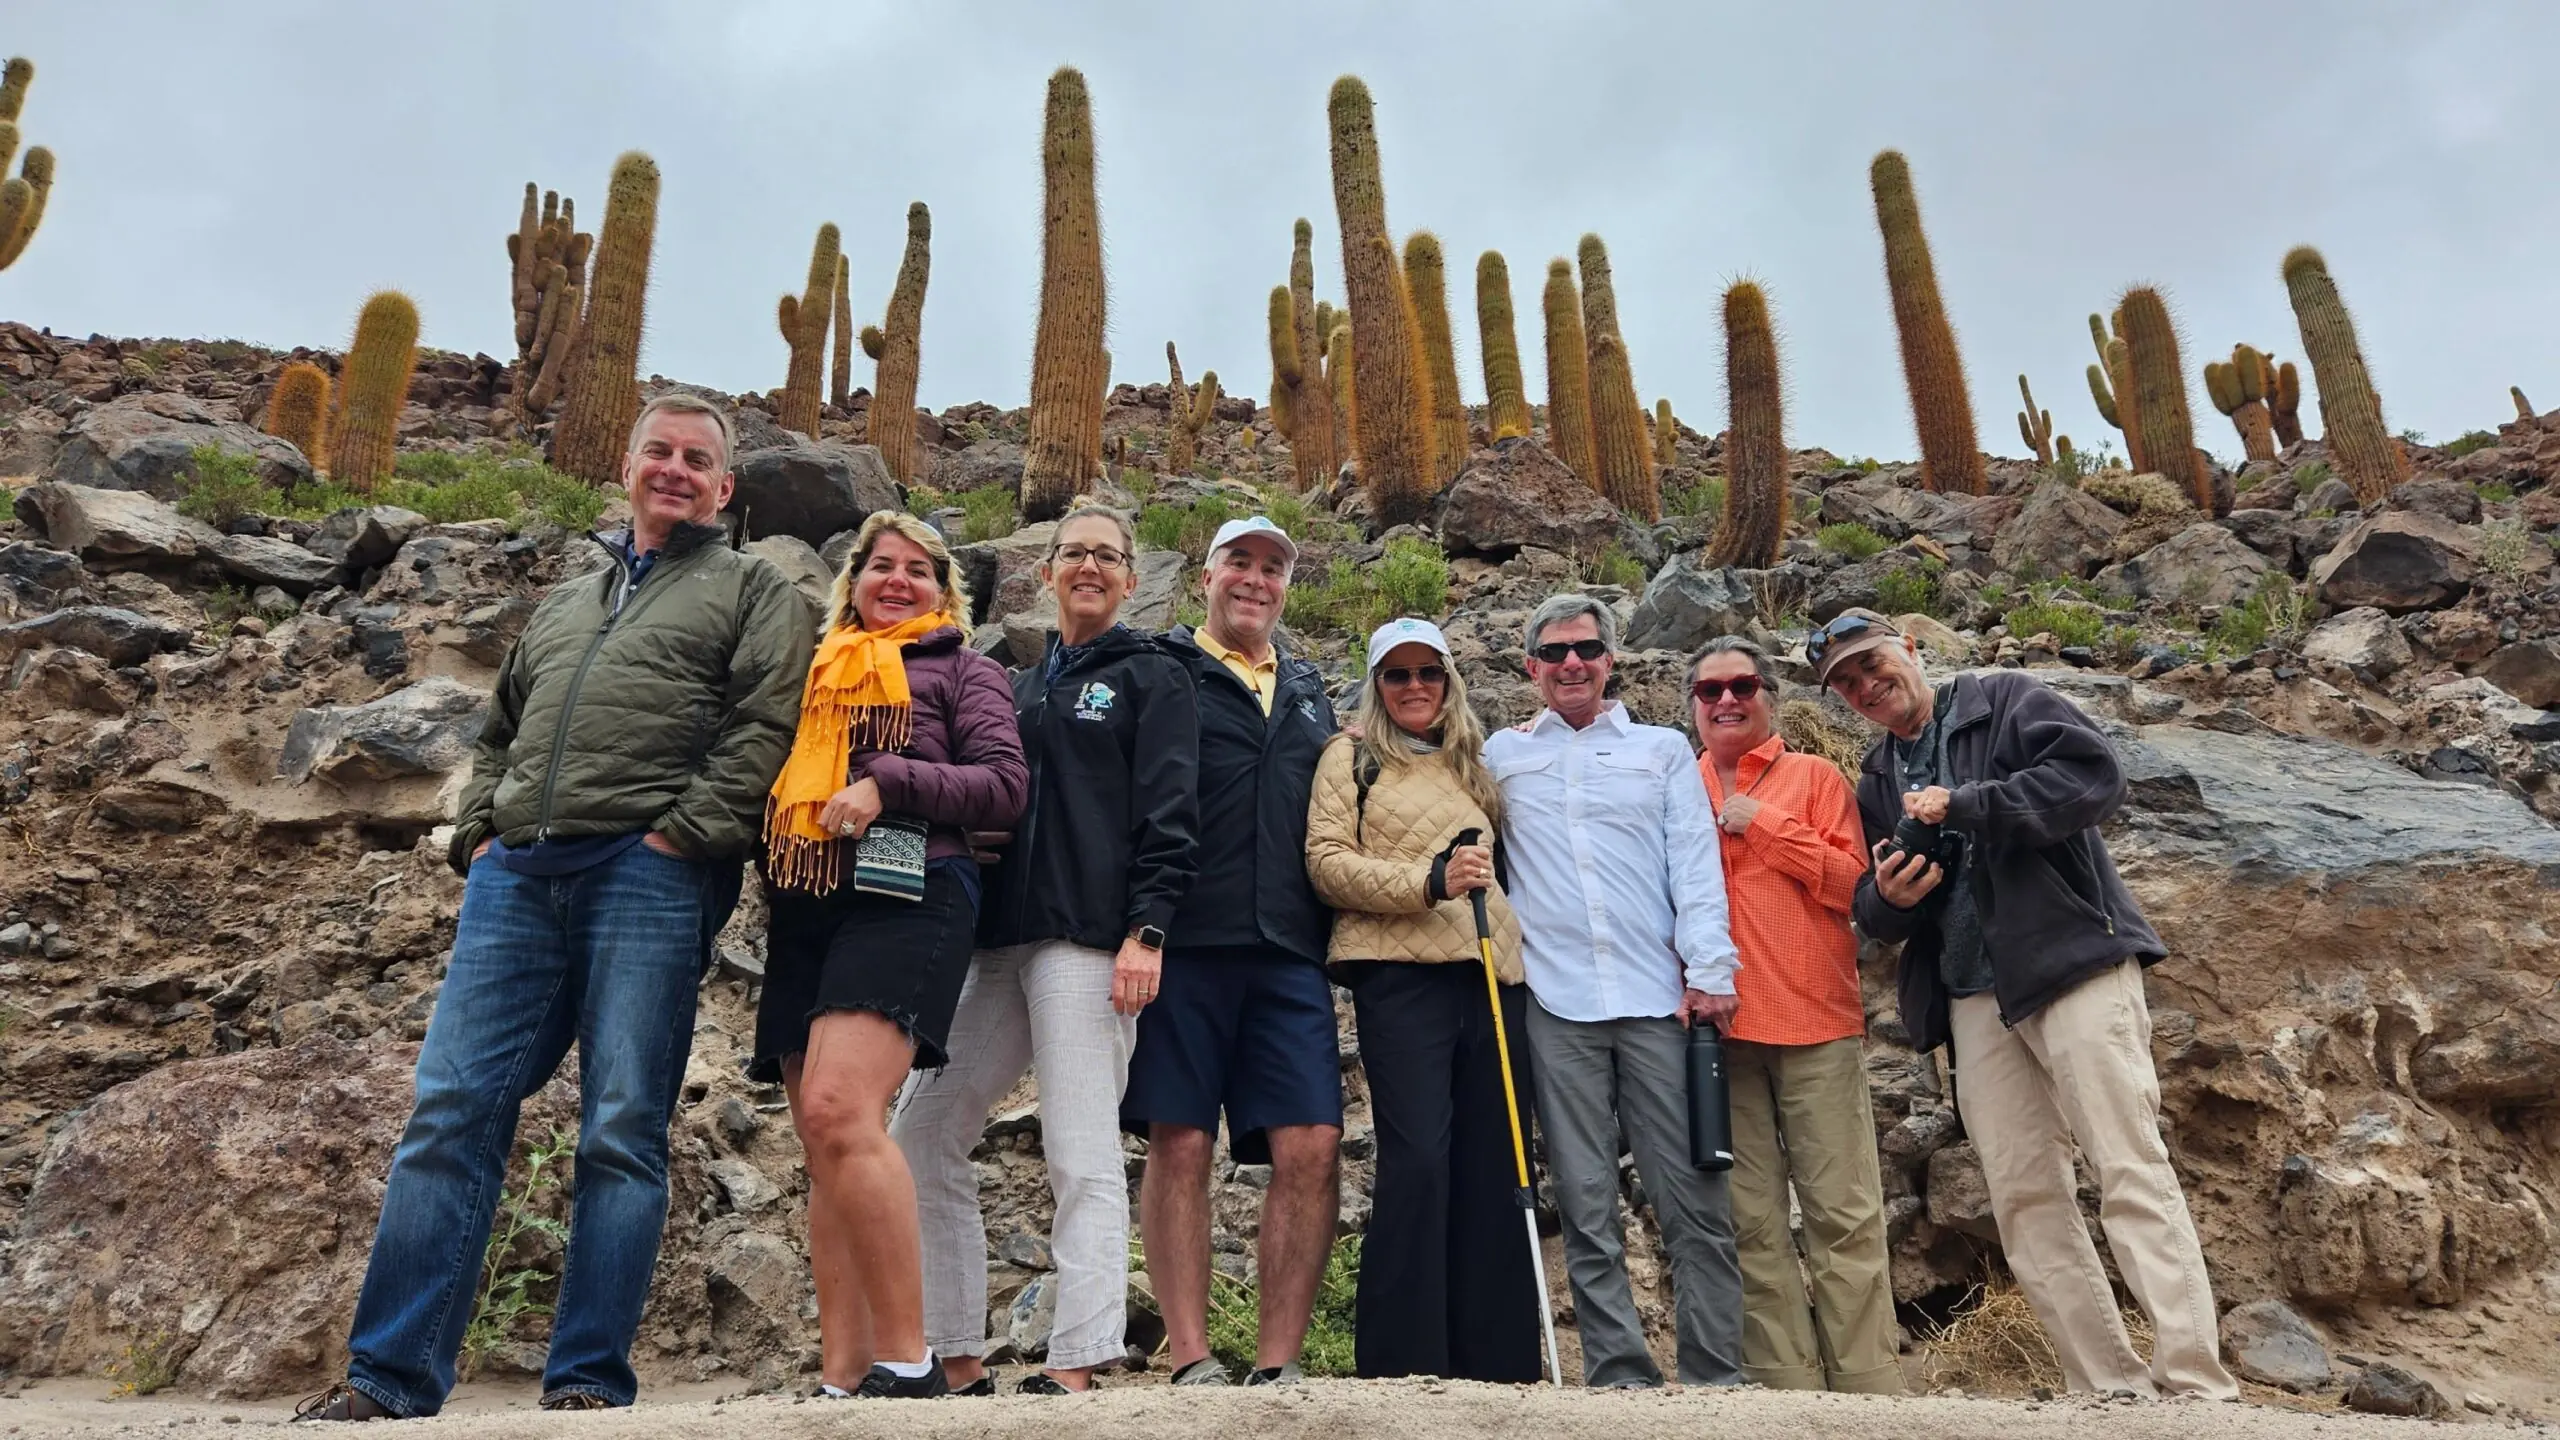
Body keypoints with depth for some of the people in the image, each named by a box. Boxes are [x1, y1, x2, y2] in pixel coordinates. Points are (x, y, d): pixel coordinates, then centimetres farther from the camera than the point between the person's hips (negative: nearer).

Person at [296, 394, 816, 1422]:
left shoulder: (753, 591, 11)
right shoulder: (564, 602, 29)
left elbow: (764, 728, -4)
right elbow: (497, 734, 31)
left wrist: (677, 836, -13)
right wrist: (476, 835, 13)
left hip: (648, 875, -5)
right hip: (516, 875, 6)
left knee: (621, 1134, -5)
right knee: (450, 1116, 1)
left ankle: (589, 1382, 1)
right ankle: (387, 1376, 7)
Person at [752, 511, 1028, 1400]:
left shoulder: (961, 669, 12)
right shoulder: (819, 673, 27)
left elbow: (1005, 784, -1)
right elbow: (780, 781, 30)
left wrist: (887, 781, -12)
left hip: (903, 895, -6)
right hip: (803, 907, 6)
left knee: (840, 1113, -24)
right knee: (824, 1142, 0)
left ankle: (907, 1363, -18)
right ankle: (841, 1379, 2)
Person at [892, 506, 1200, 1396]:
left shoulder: (1152, 679, 6)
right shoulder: (1019, 689, 23)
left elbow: (1167, 814, -5)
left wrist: (1146, 930, -16)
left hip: (1089, 938, -7)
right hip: (999, 939, 7)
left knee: (1082, 1155, -8)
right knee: (922, 1135, 3)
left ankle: (1076, 1369, -3)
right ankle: (958, 1363, 11)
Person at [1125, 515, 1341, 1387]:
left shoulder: (1309, 693, 23)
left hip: (1289, 954, 4)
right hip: (1186, 945, -4)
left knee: (1311, 1151, -3)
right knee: (1181, 1144, -1)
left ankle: (1276, 1366, 7)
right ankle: (1189, 1362, 8)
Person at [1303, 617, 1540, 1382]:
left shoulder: (1472, 763, 23)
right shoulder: (1352, 756, 8)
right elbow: (1326, 861, -3)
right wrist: (1427, 881, -15)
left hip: (1490, 974, 5)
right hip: (1400, 974, -5)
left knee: (1491, 1165, 4)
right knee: (1416, 1158, -11)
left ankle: (1496, 1355, 12)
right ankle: (1404, 1360, -2)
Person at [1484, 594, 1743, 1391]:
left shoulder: (1664, 749, 13)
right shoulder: (1501, 756, 14)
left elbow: (1695, 864, 5)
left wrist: (1710, 969, -4)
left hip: (1659, 996, 0)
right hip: (1554, 1001, 0)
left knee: (1694, 1200, 0)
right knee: (1587, 1208, 3)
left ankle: (1716, 1373, 10)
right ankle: (1619, 1374, 11)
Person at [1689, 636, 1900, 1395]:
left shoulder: (1816, 777, 6)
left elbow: (1854, 882, -5)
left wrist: (1764, 824, -9)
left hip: (1815, 1019, -2)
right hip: (1719, 1026, 3)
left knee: (1843, 1213, -1)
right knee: (1753, 1223, 5)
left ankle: (1867, 1384, 7)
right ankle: (1786, 1383, 11)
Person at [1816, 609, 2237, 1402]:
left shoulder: (2005, 701, 3)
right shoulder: (1874, 781, 18)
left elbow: (2096, 774, -13)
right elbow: (1873, 913, 20)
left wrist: (1965, 806, -17)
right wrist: (1886, 898, -4)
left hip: (2073, 959, -5)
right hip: (1972, 998, 6)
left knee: (2132, 1173, -9)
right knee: (2024, 1199, 2)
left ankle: (2197, 1386, -7)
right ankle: (2112, 1389, 8)